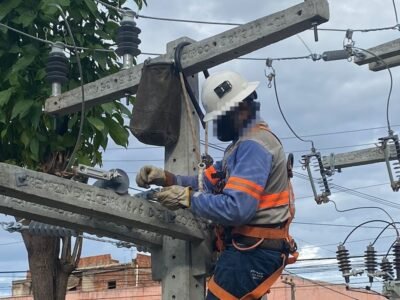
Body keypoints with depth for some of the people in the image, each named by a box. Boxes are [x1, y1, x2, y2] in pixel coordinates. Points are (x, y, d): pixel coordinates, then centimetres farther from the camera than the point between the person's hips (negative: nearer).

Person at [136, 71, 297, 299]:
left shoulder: (253, 146, -17)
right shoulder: (248, 142, 18)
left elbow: (236, 208, -27)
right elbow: (210, 182, 15)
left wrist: (187, 198, -17)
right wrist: (167, 178, 2)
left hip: (252, 252, -11)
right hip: (254, 249, 11)